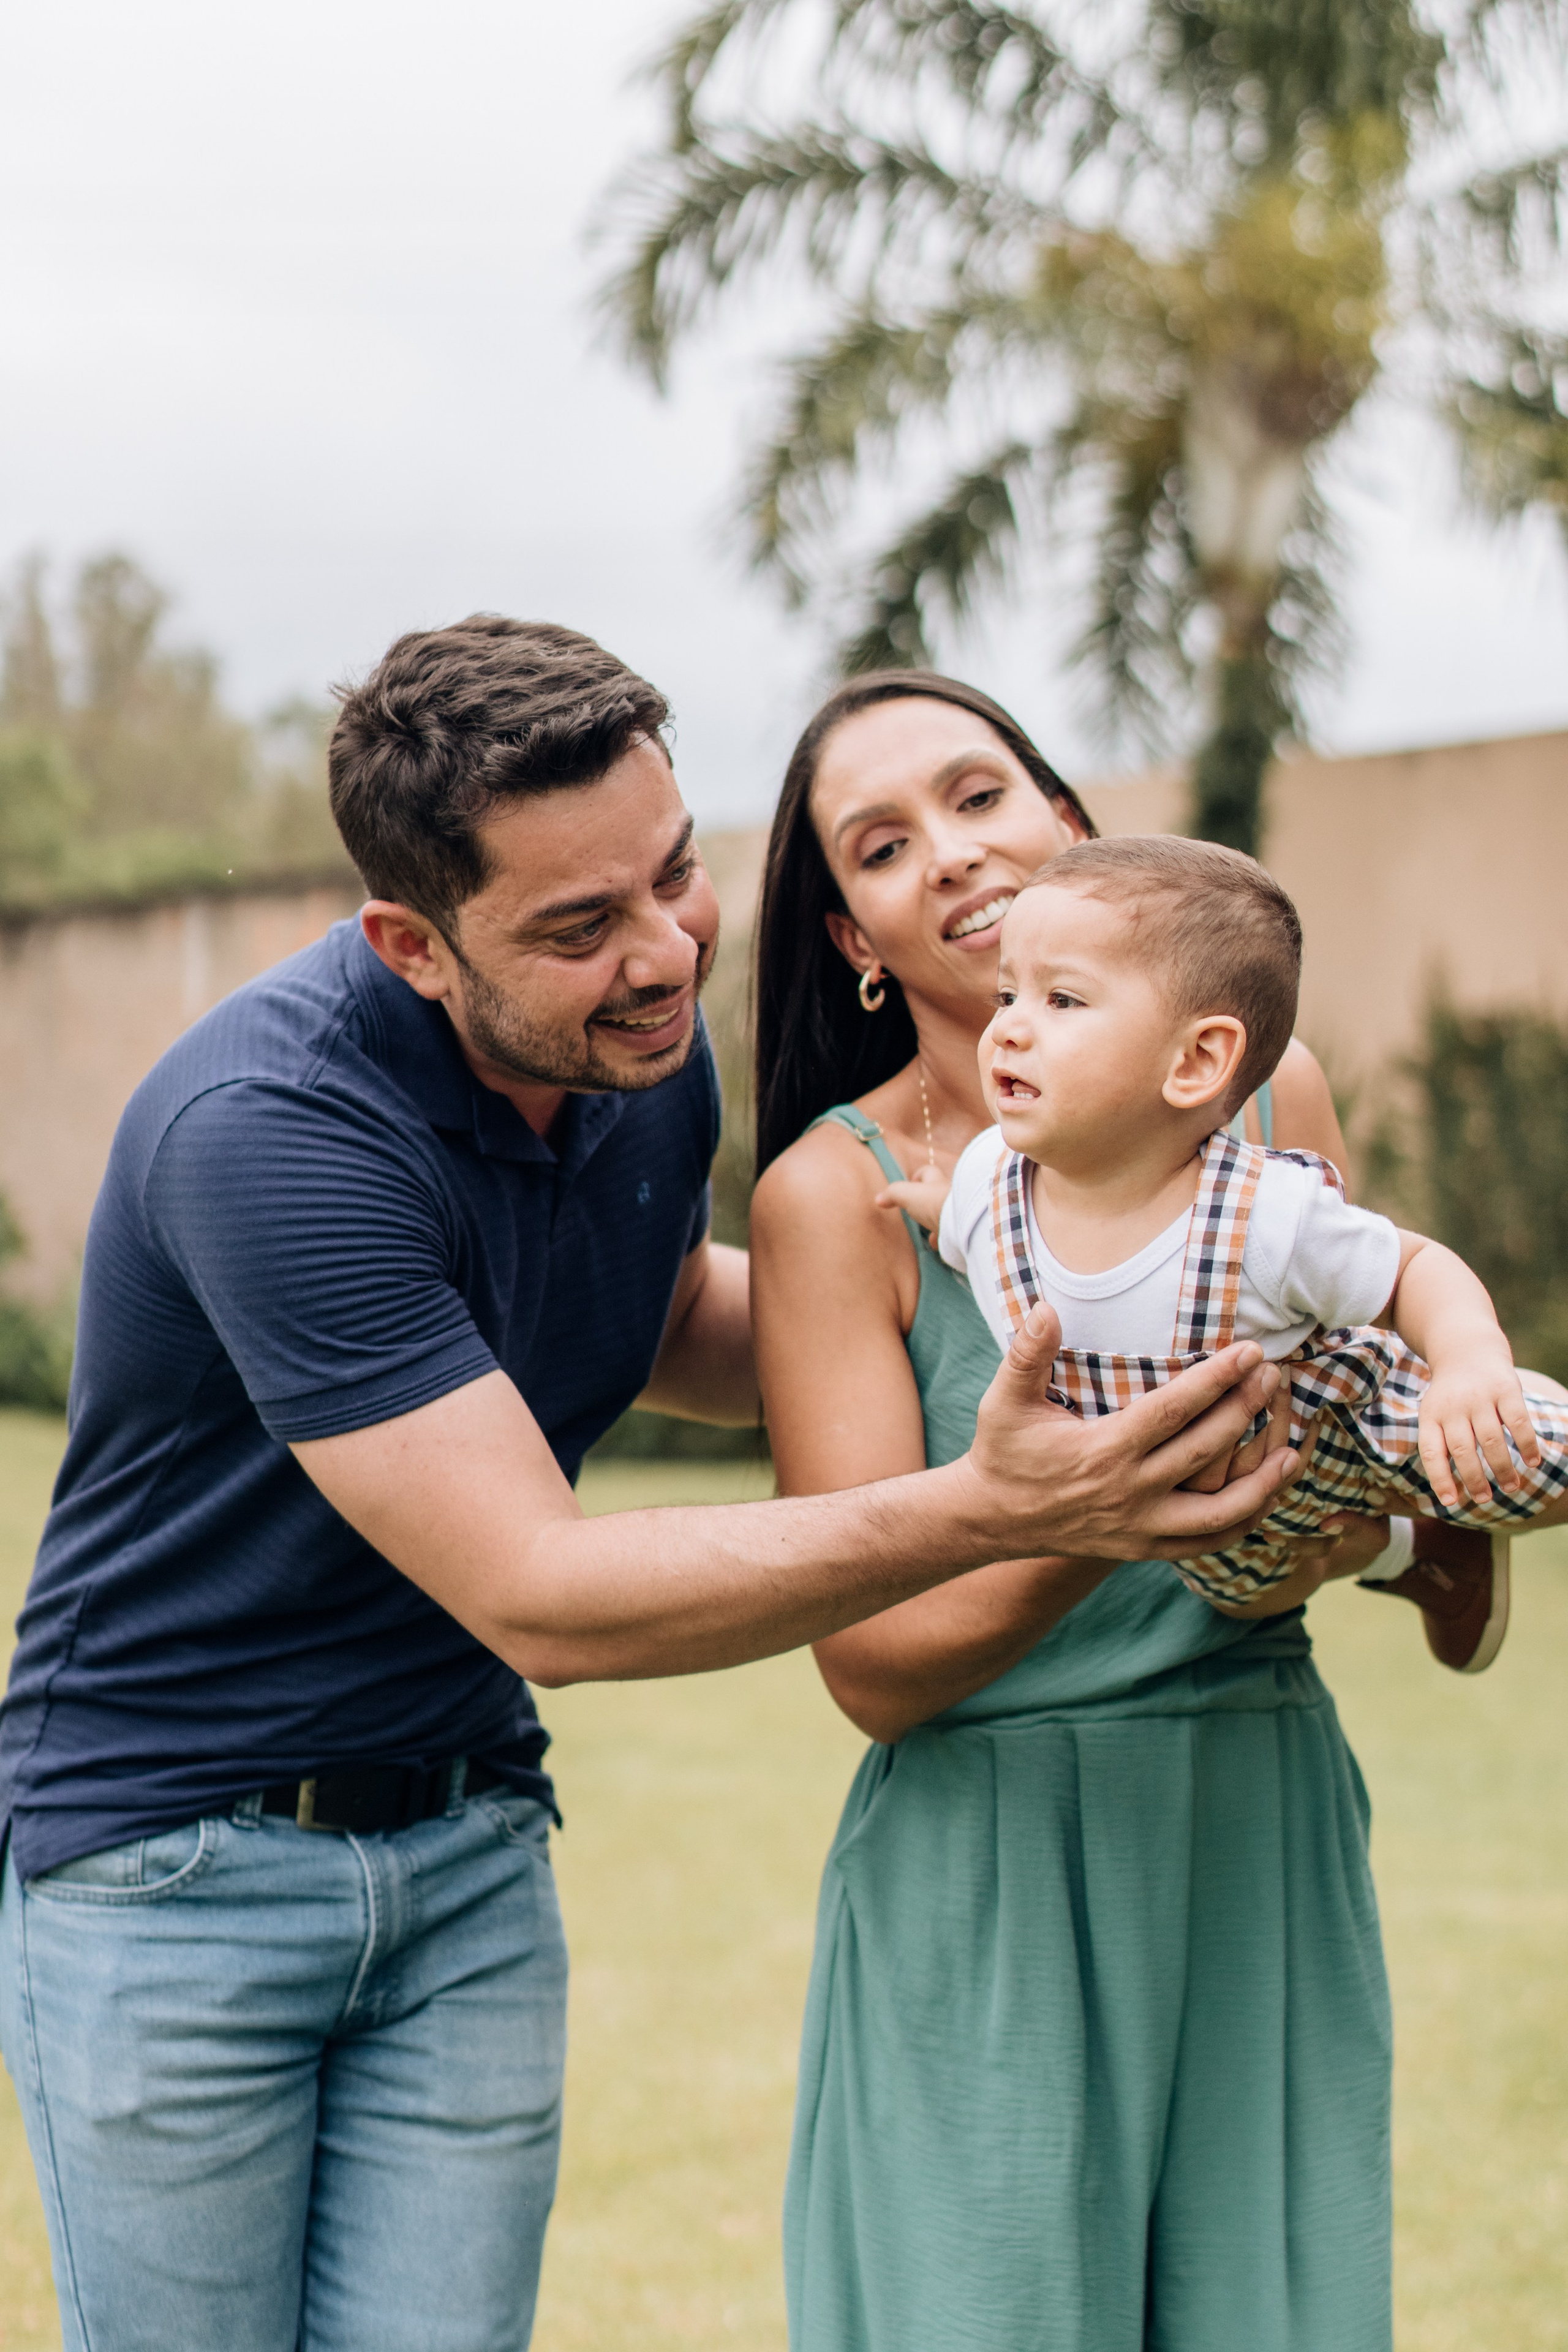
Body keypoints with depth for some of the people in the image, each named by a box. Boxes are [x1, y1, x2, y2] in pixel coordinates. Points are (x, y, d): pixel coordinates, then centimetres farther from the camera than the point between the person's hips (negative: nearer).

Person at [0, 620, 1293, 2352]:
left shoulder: (650, 1053, -3)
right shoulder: (267, 1130, -28)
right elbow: (540, 1599, -31)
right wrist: (982, 1510, -38)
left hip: (470, 1855, 6)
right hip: (169, 1860, -6)